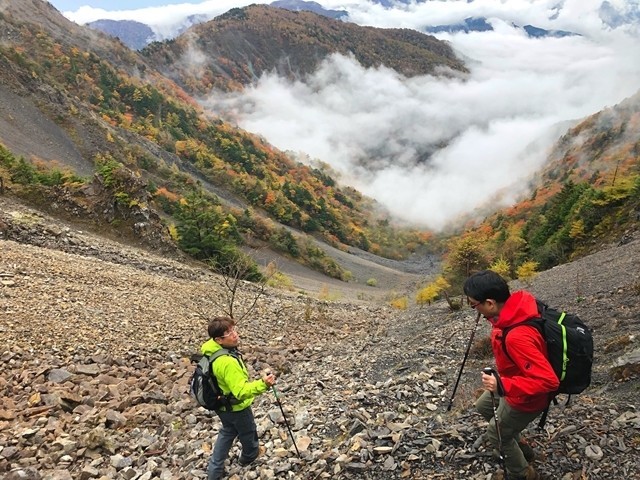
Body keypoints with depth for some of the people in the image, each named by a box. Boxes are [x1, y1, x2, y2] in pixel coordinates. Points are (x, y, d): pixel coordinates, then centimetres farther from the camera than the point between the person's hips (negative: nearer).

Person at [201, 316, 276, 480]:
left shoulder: (211, 347, -15)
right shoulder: (228, 362, -41)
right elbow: (241, 391, -42)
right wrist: (263, 384, -51)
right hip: (236, 407, -7)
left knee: (227, 432, 30)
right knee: (248, 433, 25)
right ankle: (249, 456, 54)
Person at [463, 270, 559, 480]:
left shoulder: (517, 337, -43)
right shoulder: (516, 303, -17)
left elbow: (548, 381, -40)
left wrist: (502, 385, -38)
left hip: (524, 398, -8)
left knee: (496, 434, 16)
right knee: (483, 406, 28)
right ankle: (519, 447, 46)